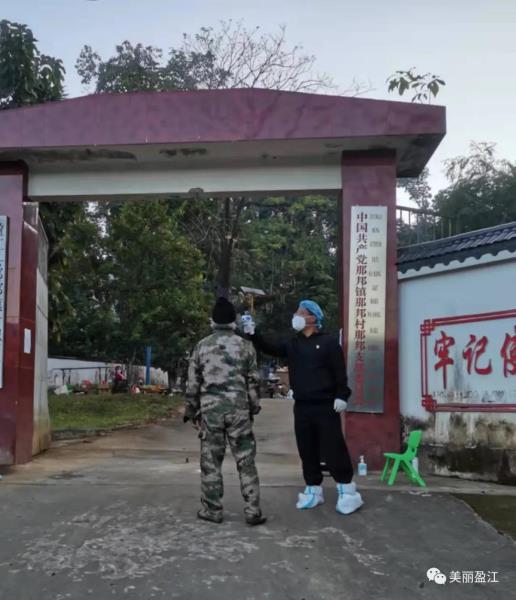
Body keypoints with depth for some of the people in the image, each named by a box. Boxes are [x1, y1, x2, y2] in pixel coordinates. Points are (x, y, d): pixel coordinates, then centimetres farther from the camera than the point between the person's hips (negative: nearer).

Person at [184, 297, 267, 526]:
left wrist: (192, 411, 13)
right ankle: (252, 511, 6)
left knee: (210, 461, 9)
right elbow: (253, 381, 3)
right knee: (245, 460, 5)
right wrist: (254, 408, 12)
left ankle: (212, 510, 15)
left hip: (210, 408, 1)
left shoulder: (202, 346, 5)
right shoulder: (245, 345, 2)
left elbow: (193, 383, 6)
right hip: (239, 408, 0)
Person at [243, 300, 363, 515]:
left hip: (325, 406, -5)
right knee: (307, 451, 10)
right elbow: (270, 349, 1)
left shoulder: (328, 342, -4)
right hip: (302, 407, 6)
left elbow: (340, 372, -8)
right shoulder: (292, 344, 12)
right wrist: (253, 335, -12)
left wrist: (342, 396, -16)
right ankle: (313, 490, 22)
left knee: (333, 449, -4)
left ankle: (346, 490, 7)